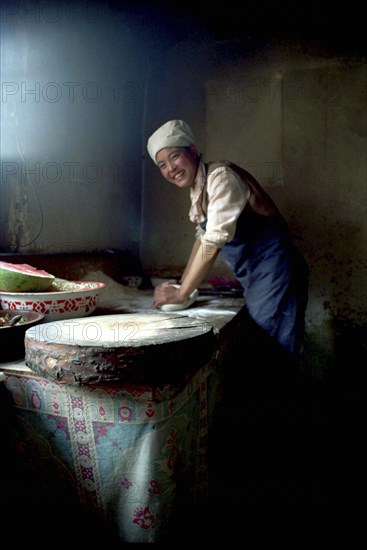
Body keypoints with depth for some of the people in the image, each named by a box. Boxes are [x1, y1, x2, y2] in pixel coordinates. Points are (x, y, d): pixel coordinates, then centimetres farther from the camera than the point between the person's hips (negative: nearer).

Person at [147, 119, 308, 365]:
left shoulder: (220, 176, -18)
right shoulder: (197, 187, 10)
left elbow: (214, 242, -24)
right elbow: (203, 237, 18)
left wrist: (181, 293, -17)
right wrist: (181, 284, 11)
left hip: (274, 270, -9)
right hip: (255, 277, 9)